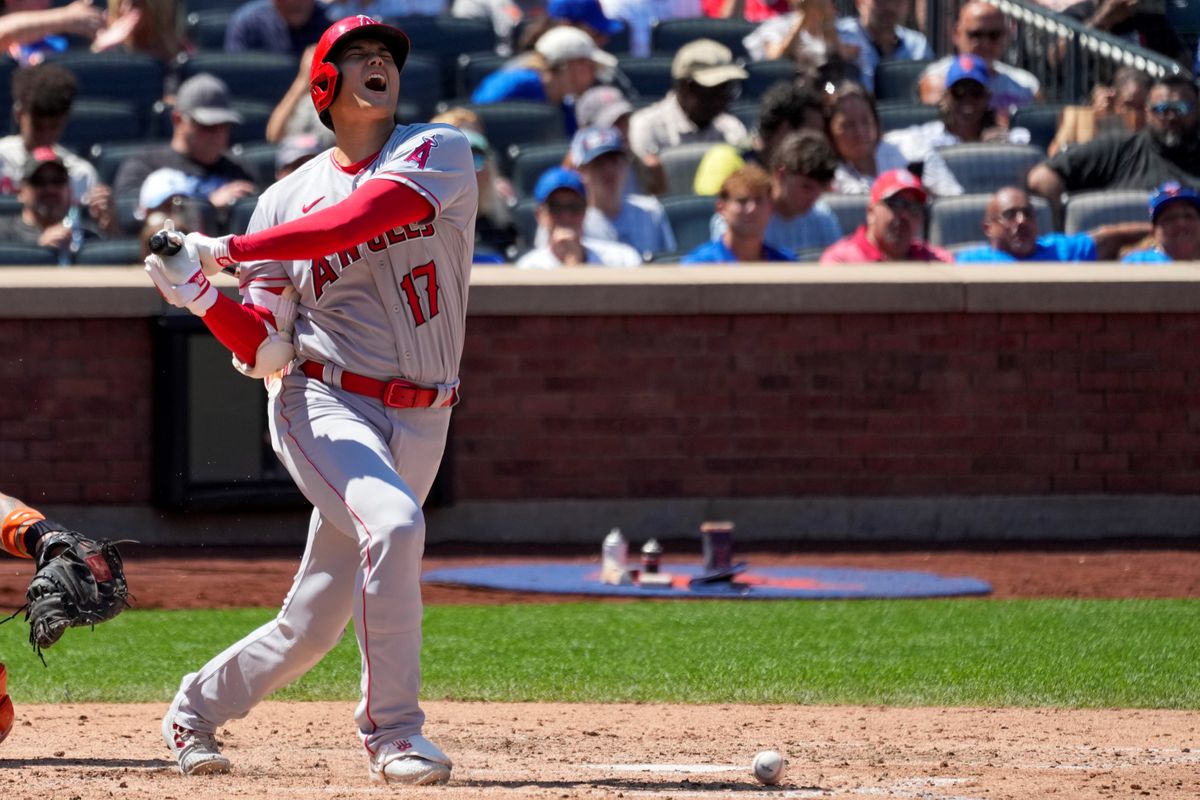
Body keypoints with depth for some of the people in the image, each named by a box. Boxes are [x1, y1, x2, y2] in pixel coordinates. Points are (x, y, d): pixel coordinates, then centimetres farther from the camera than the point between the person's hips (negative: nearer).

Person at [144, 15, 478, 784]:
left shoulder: (438, 152, 0)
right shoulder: (285, 200, 6)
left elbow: (357, 221, -18)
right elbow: (266, 351, 4)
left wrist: (229, 250, -17)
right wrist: (203, 296, -13)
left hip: (419, 423, 1)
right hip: (322, 402, -1)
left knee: (313, 627, 5)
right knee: (392, 522, -31)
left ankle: (199, 706, 32)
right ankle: (393, 730, -21)